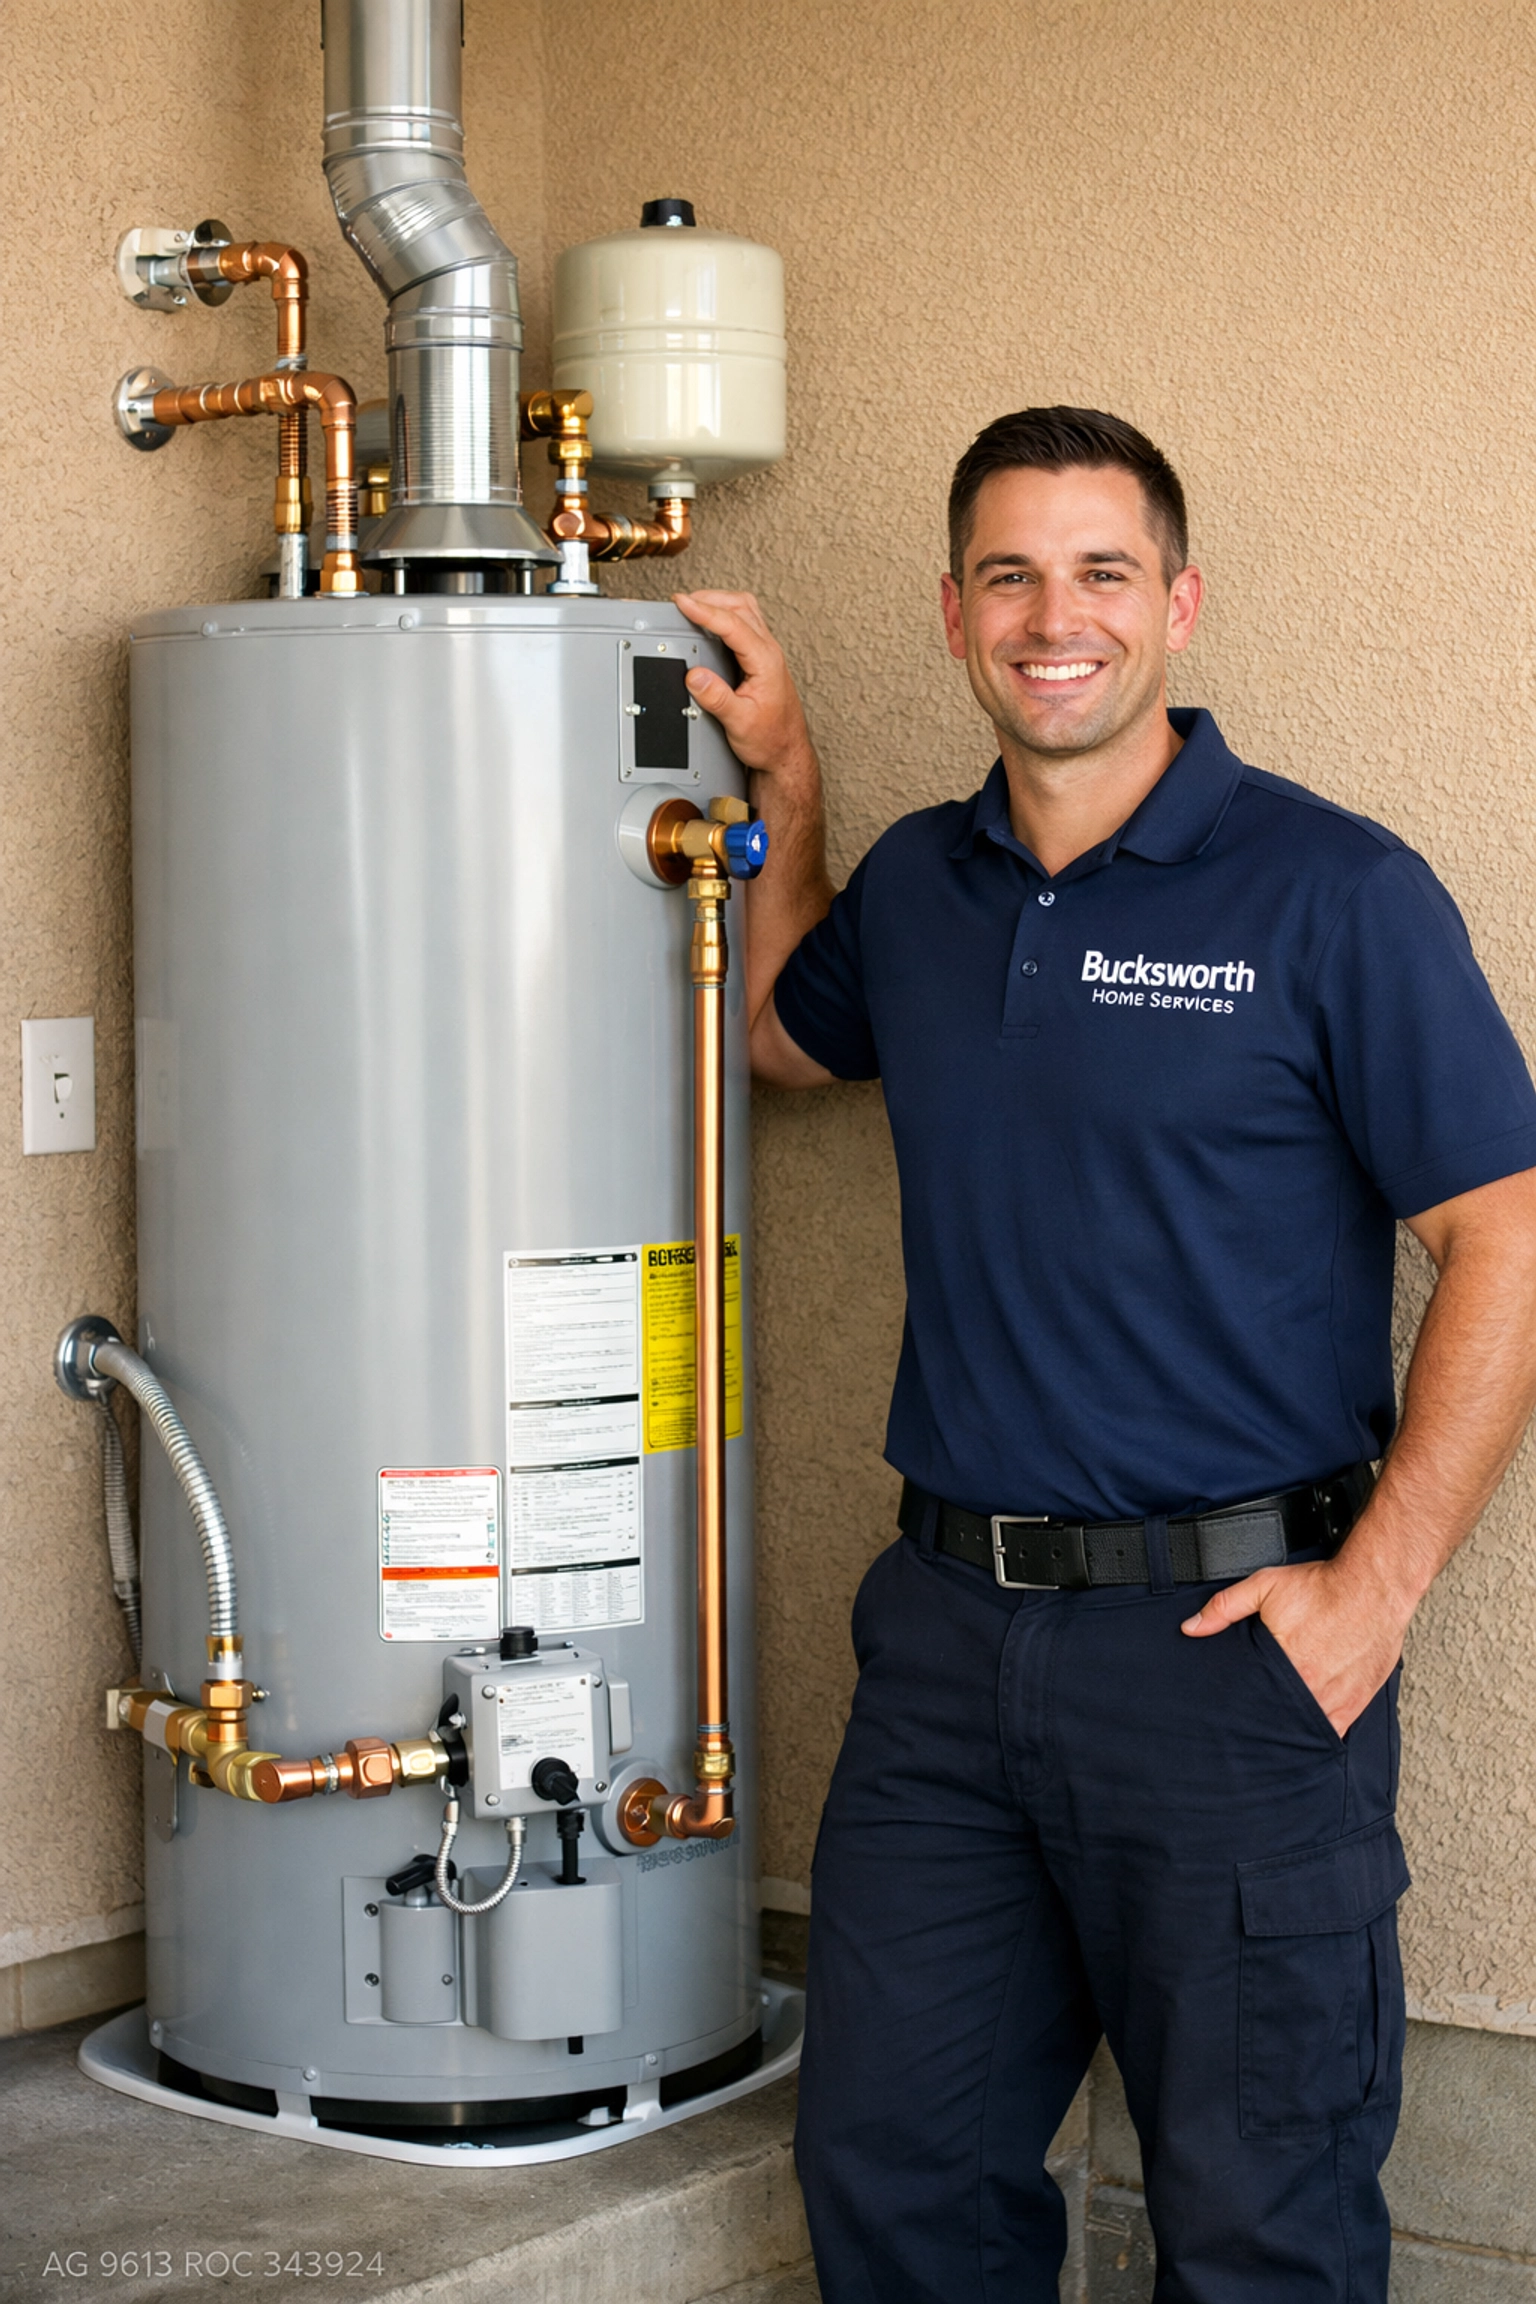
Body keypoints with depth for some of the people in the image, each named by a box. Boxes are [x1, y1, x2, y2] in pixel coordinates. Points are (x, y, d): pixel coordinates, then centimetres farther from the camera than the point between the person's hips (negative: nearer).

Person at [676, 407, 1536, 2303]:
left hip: (1230, 1635, -5)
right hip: (950, 1629, 6)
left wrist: (1376, 1587, -15)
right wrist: (781, 780, 18)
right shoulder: (918, 887, 10)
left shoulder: (1332, 892, -8)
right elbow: (781, 1032, 32)